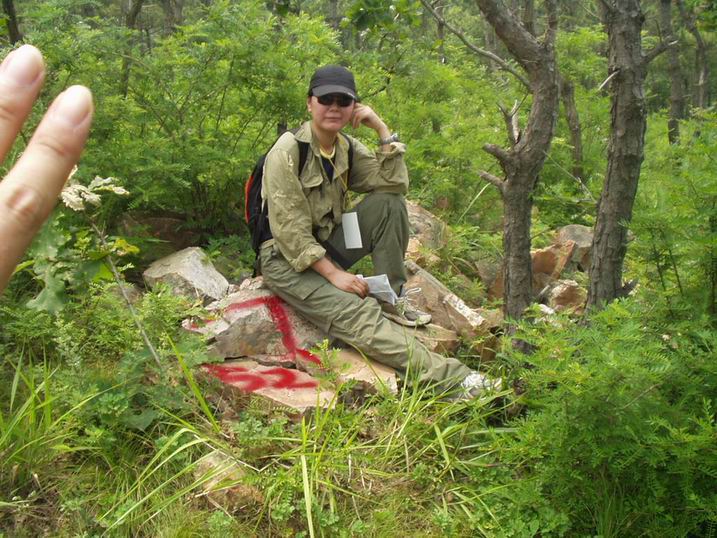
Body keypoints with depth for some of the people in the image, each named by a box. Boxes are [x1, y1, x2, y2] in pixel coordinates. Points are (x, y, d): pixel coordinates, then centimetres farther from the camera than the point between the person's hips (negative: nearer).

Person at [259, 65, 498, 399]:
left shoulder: (347, 148, 4)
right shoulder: (288, 151, -17)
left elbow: (395, 184, -5)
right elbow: (289, 229, -21)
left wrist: (381, 129, -12)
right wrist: (333, 274, -23)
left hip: (326, 245, 7)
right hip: (286, 259, -7)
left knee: (389, 202, -11)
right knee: (359, 315, -27)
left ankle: (393, 299, -9)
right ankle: (450, 378, -31)